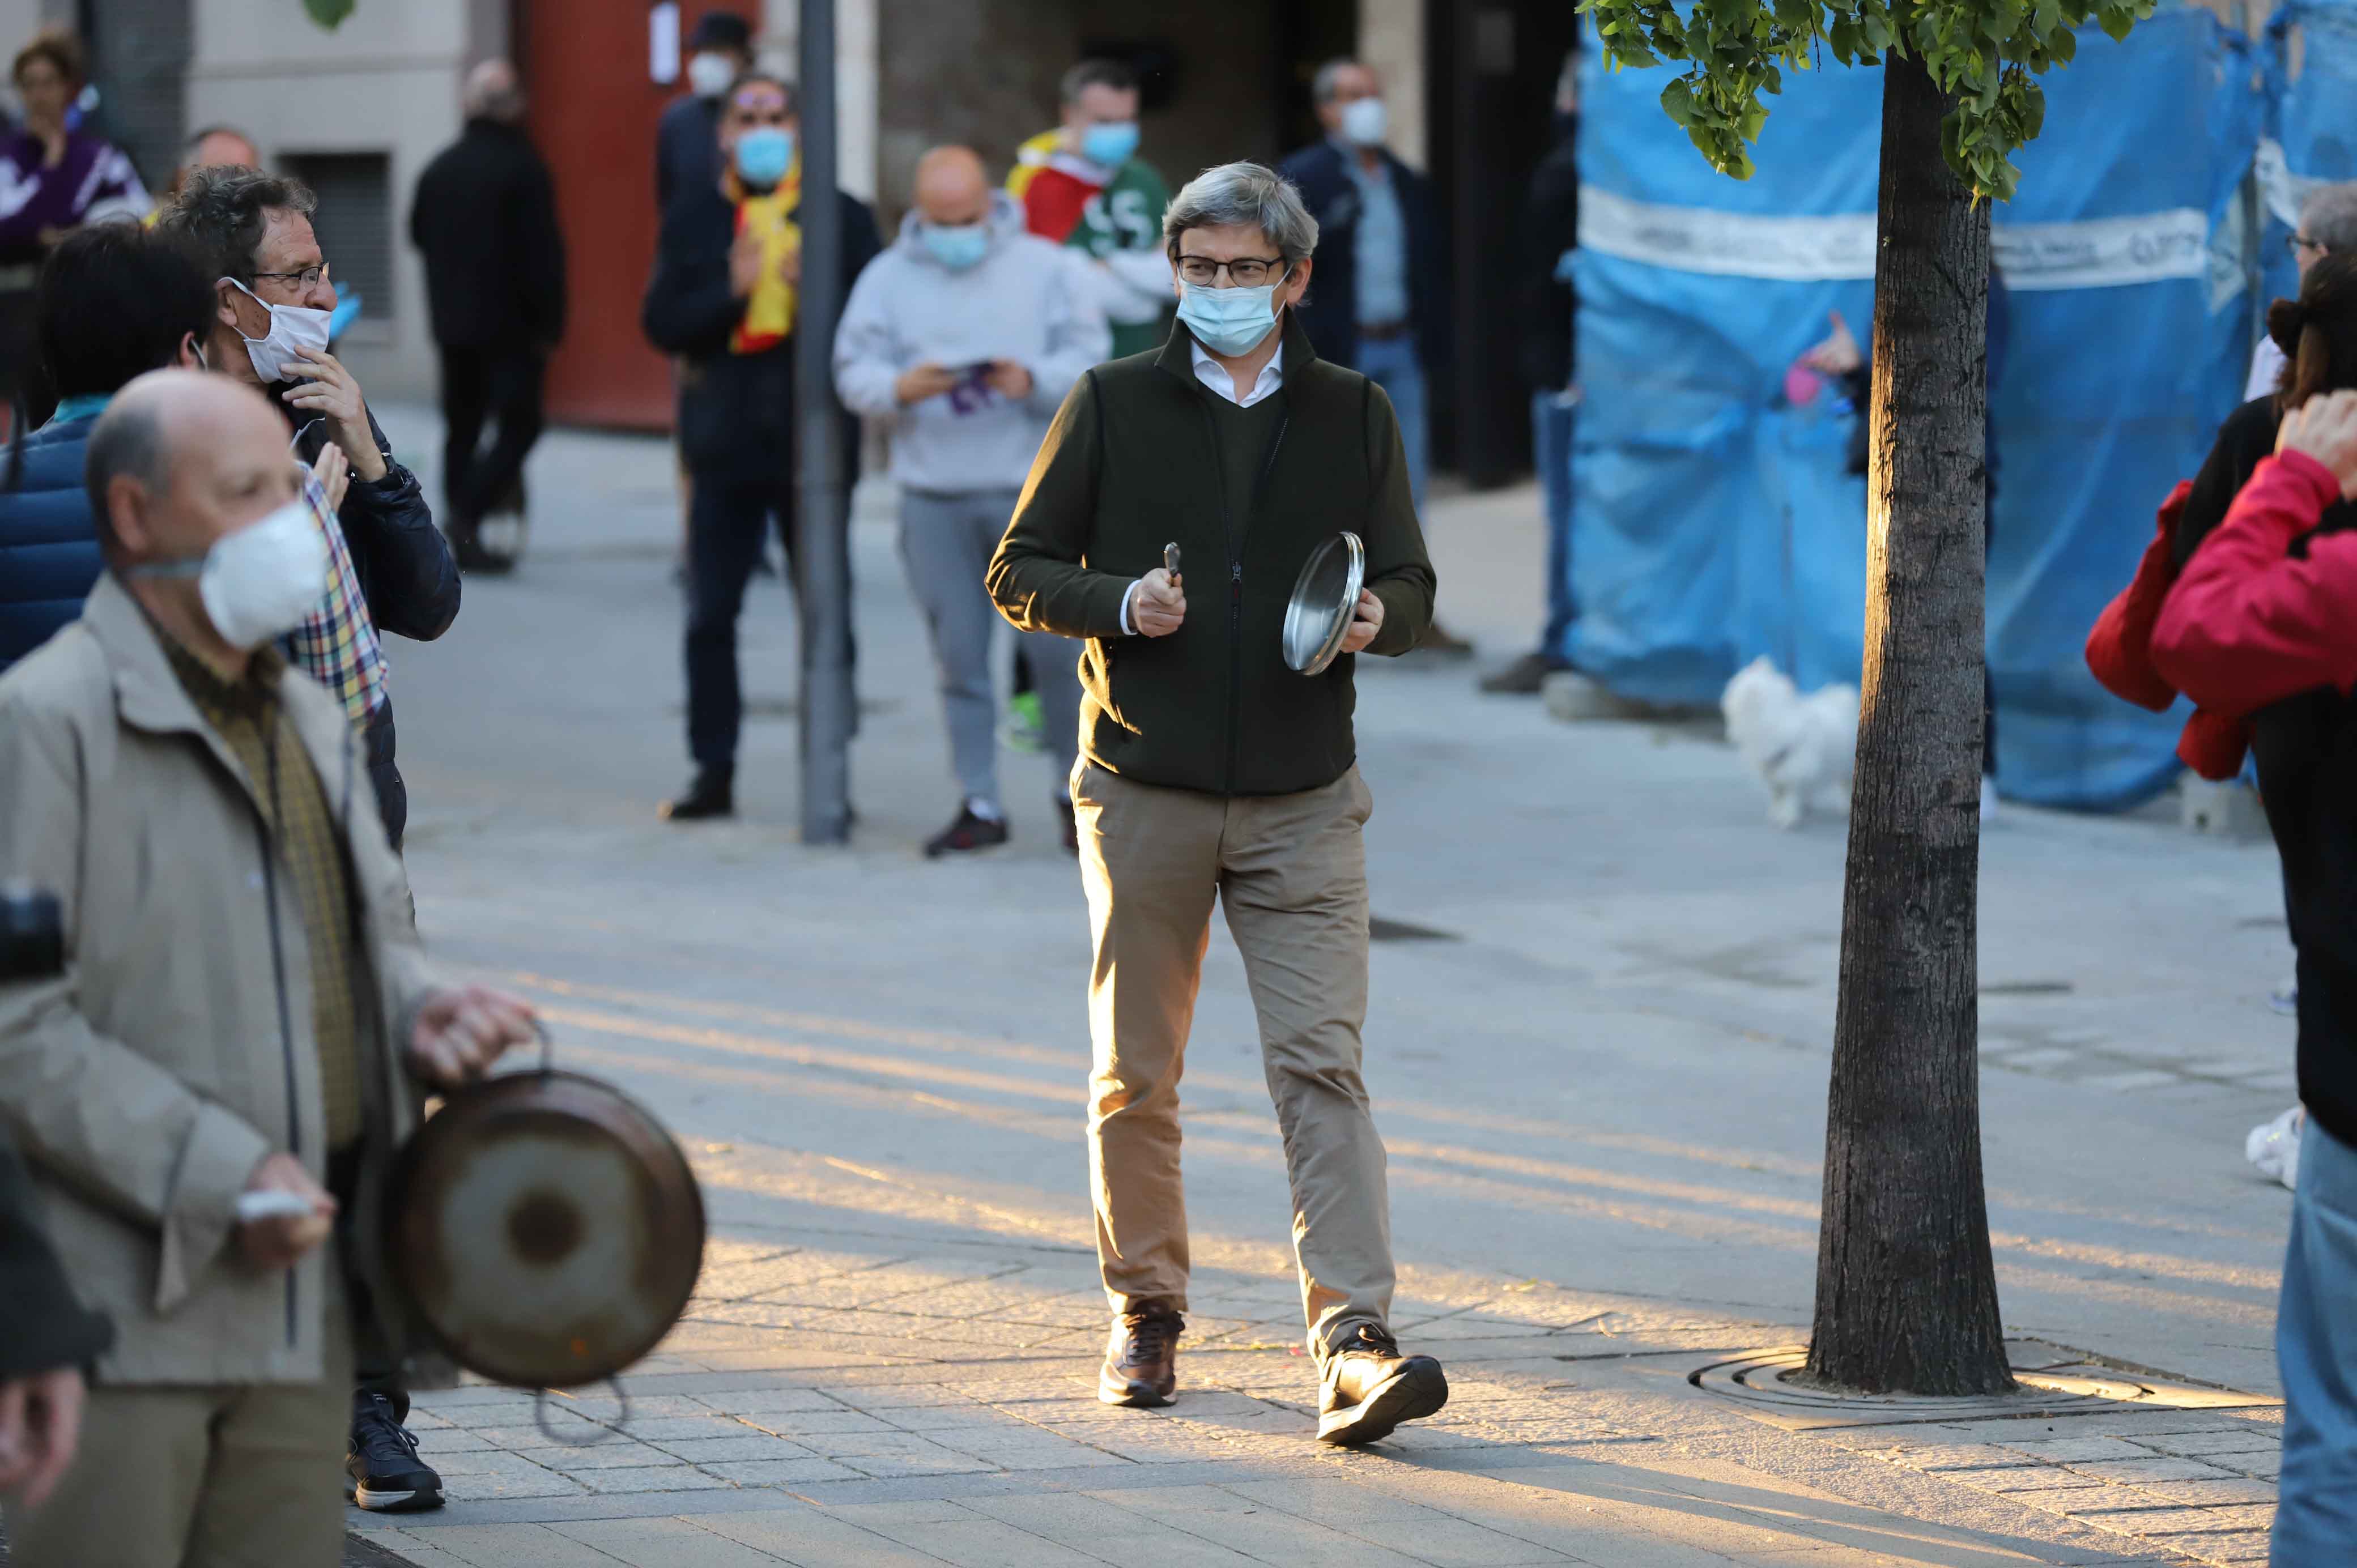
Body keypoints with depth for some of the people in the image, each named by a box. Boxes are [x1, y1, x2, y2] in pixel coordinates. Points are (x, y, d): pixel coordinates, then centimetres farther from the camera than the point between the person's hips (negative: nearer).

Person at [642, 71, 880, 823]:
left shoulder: (842, 217, 2)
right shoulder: (693, 219, 6)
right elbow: (661, 323, -2)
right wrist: (732, 290, -18)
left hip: (812, 442, -2)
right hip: (724, 442, 2)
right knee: (709, 617, 4)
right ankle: (713, 772, 12)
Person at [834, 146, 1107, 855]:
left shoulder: (1047, 268, 5)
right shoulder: (888, 278, 9)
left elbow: (1089, 358, -2)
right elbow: (854, 371, 1)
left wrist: (1032, 381, -21)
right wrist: (900, 388, -20)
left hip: (1034, 489, -2)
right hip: (934, 498, 2)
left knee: (1060, 649, -2)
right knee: (960, 657, 4)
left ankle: (1076, 793, 13)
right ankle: (979, 805, 12)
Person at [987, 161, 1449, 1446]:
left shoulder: (1355, 416, 9)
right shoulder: (1114, 404, 5)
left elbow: (1413, 589, 12)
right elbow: (1018, 573, 6)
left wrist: (1374, 615, -12)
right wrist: (1119, 604, -14)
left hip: (1303, 803, 0)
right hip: (1144, 795, 0)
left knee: (1321, 1066, -11)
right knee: (1136, 1076, 7)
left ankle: (1354, 1344, -18)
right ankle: (1145, 1313, 24)